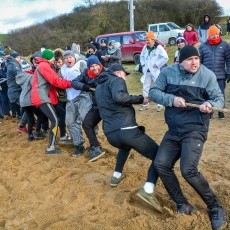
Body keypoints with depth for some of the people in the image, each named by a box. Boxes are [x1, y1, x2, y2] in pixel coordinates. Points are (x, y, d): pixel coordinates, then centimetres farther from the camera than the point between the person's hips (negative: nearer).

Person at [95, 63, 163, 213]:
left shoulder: (98, 88, 26)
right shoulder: (116, 80, 2)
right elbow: (118, 97, -20)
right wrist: (140, 99, -9)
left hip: (110, 134, 8)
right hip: (126, 130, -8)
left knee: (125, 145, 42)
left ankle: (117, 176, 39)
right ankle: (148, 190, -15)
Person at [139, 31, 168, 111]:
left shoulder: (159, 48, -11)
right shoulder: (145, 47, 7)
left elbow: (165, 58, -15)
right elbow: (142, 56, 22)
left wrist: (157, 64, -15)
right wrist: (143, 64, 8)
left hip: (155, 71, -6)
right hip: (147, 70, 6)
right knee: (145, 87, 10)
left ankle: (160, 104, 11)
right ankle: (145, 103, 22)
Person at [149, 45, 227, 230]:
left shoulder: (207, 75, -5)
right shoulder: (168, 73, 0)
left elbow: (219, 99, -2)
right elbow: (153, 92, -1)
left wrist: (210, 105, -26)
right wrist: (171, 99, -19)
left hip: (195, 129, -5)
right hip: (173, 130, 5)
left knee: (188, 170, -19)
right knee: (161, 164, -1)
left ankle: (216, 208, 4)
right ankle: (182, 204, 15)